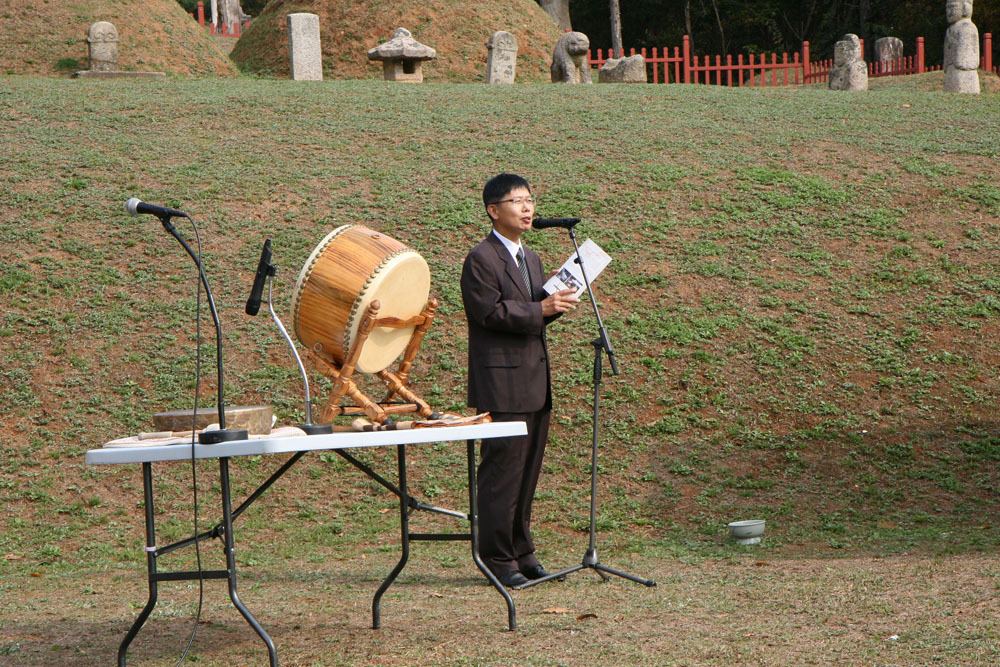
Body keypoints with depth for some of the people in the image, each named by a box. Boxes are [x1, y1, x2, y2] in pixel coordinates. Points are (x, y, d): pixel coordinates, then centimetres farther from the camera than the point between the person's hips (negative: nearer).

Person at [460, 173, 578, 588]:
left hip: (534, 381, 8)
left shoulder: (531, 259, 20)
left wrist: (558, 301, 1)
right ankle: (498, 559, -2)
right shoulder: (480, 260, -7)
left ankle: (521, 552, 18)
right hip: (502, 383, -8)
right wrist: (542, 309, -20)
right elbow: (491, 311, -16)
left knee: (528, 469, 10)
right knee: (502, 469, -7)